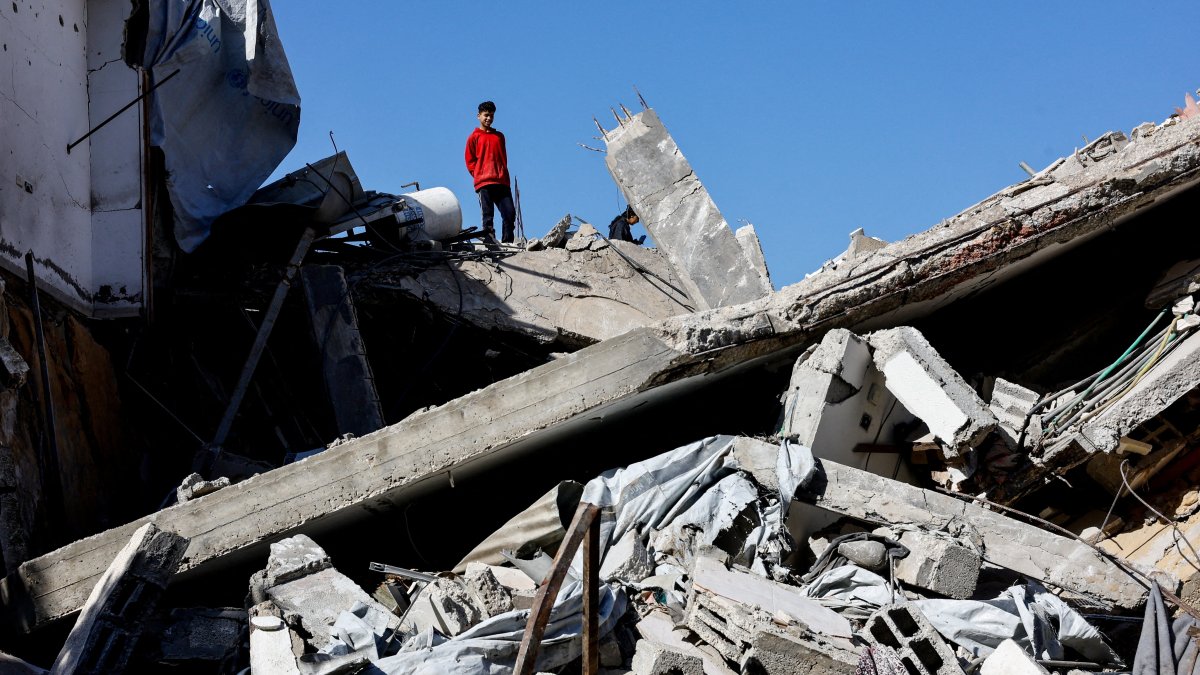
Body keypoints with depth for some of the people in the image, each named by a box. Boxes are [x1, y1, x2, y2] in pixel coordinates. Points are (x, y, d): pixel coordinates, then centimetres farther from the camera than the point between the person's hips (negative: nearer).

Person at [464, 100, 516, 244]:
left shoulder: (499, 136, 19)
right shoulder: (474, 137, 8)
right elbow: (470, 161, 6)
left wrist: (503, 175, 9)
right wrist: (479, 176, -3)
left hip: (502, 182, 4)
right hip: (484, 183, -4)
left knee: (510, 213, -6)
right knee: (488, 216, -6)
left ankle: (507, 243, -1)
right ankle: (490, 243, -9)